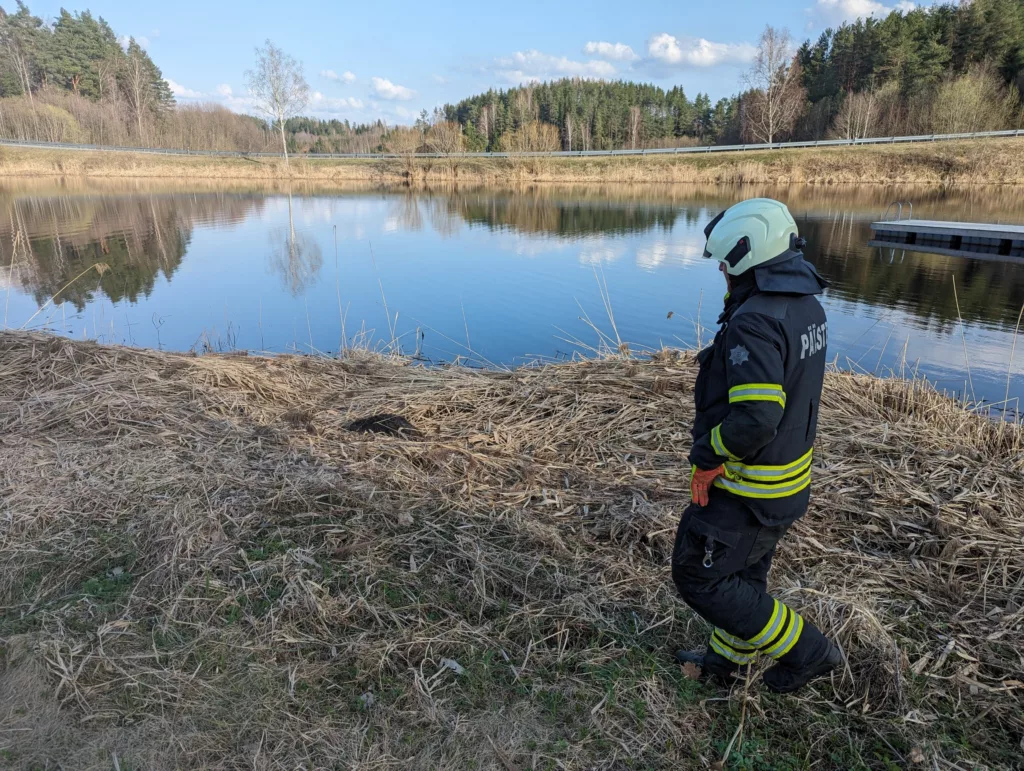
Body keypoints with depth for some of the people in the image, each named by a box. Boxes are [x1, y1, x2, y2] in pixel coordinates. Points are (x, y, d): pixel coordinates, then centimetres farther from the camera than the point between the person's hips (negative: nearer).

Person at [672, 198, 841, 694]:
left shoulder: (754, 323, -28)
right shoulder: (806, 306, 2)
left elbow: (756, 417, -36)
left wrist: (708, 455, -21)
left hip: (746, 486, -9)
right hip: (791, 474, 9)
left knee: (699, 576, 9)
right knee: (744, 571, 24)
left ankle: (803, 649, 18)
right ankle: (724, 659, 44)